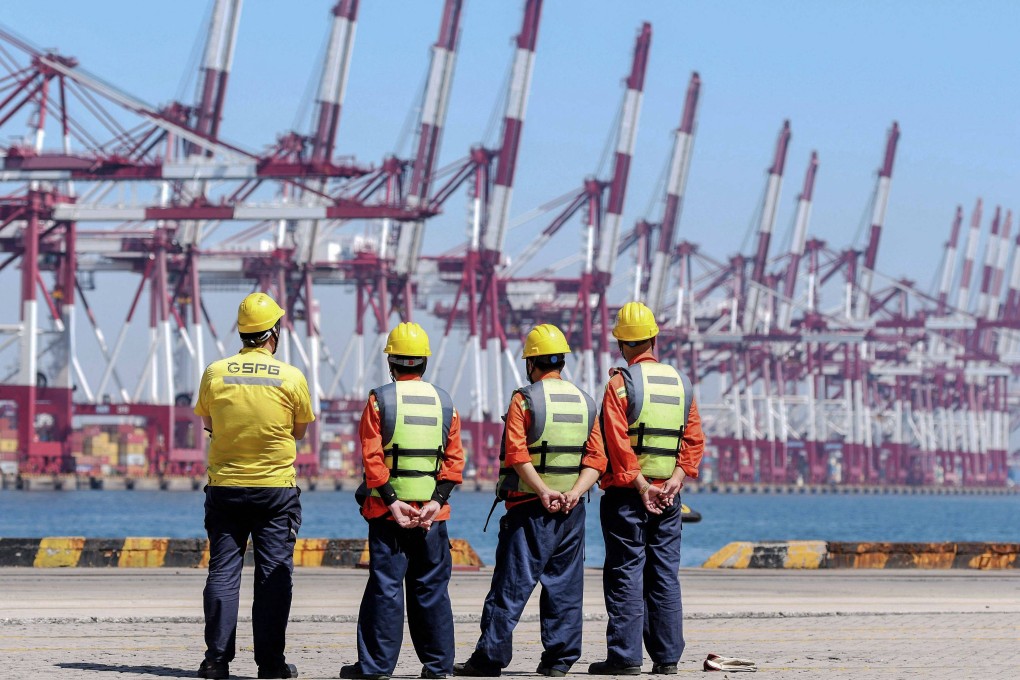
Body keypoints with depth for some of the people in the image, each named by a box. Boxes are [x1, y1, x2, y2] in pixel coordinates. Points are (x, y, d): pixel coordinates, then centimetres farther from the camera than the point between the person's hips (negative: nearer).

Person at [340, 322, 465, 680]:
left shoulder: (380, 399, -3)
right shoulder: (444, 402, 7)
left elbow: (372, 456, -11)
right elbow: (455, 458, 1)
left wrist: (392, 501, -11)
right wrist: (437, 500, -4)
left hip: (389, 511, -3)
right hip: (433, 512, 3)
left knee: (386, 586, 0)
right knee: (431, 587, 9)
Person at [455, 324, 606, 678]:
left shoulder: (525, 400, -7)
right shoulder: (585, 403, 10)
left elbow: (517, 455, -18)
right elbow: (596, 459, 3)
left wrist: (543, 492, -18)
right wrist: (573, 492, -7)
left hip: (529, 508, -5)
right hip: (571, 511, 5)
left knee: (510, 585, -3)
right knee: (565, 585, 9)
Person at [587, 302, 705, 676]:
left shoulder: (621, 382, -7)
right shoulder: (681, 383, 10)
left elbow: (617, 441, -15)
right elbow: (694, 438, 5)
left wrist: (639, 485, -14)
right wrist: (677, 476, -4)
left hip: (627, 492, -5)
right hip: (668, 496, 5)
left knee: (626, 573, -3)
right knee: (665, 574, 8)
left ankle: (625, 656, -6)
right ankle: (667, 656, 8)